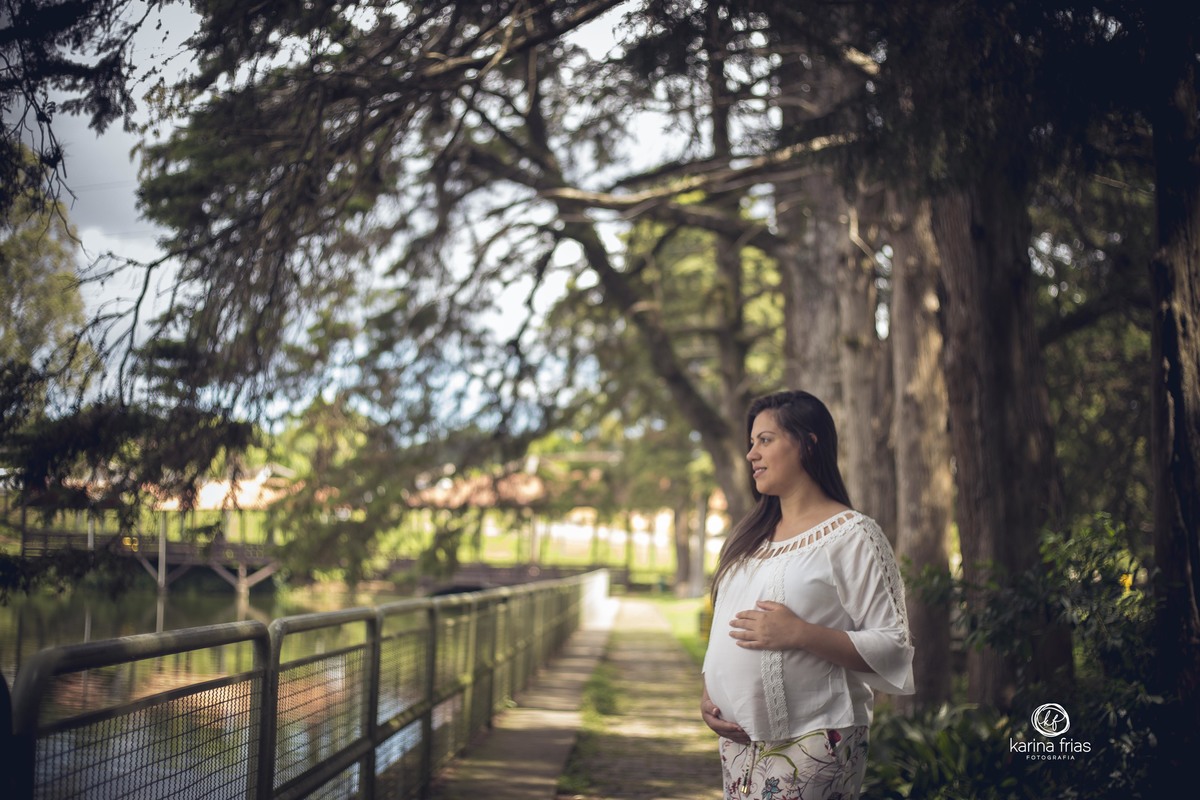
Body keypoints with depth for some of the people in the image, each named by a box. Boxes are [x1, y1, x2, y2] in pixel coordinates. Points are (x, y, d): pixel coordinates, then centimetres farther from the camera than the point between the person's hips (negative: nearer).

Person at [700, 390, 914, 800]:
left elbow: (893, 648, -13)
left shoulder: (851, 535, -7)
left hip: (812, 744, -6)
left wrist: (800, 634, -22)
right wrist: (709, 692, 4)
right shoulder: (749, 536, 15)